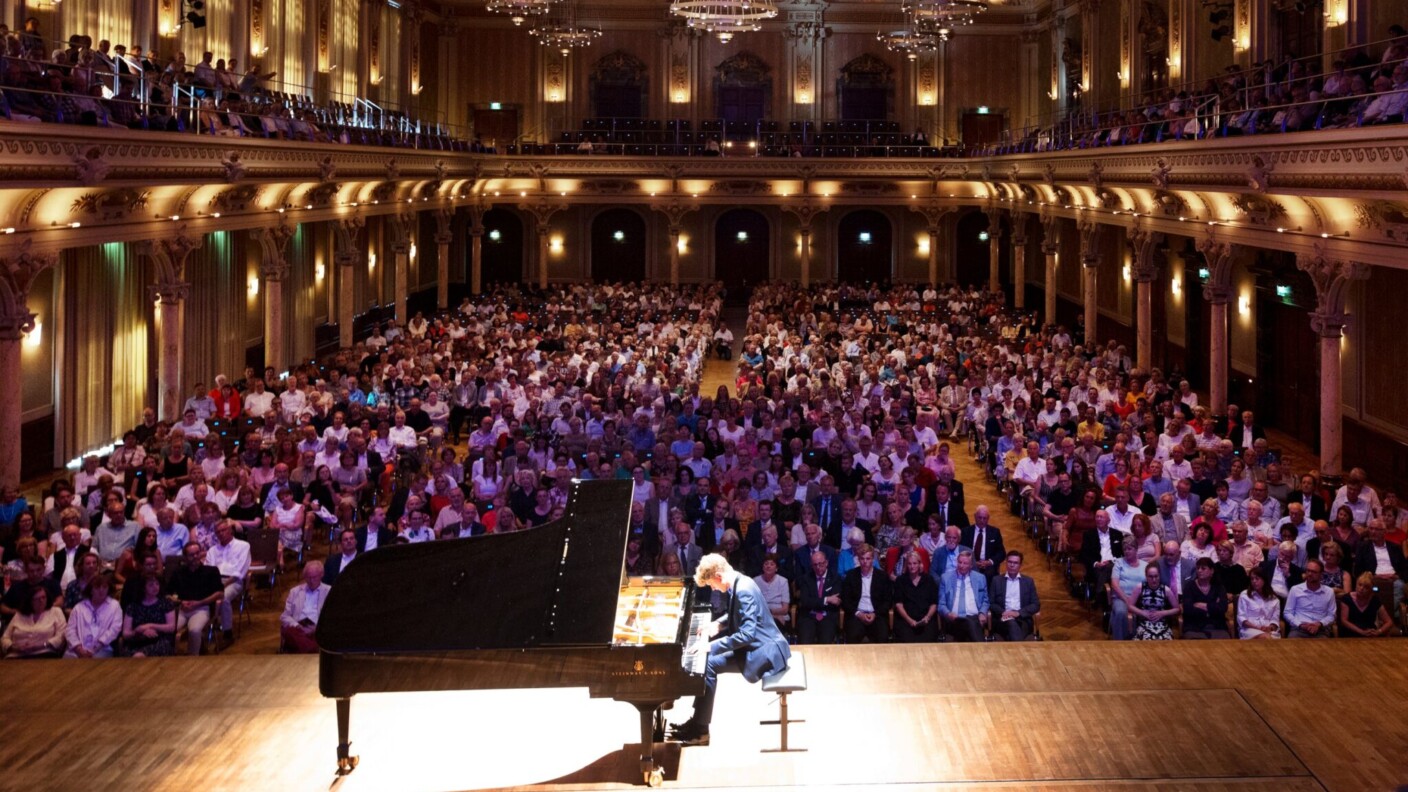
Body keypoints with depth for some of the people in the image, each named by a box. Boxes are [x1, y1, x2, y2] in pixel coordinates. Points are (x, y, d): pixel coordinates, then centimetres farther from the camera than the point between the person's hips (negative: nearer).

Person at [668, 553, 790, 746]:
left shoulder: (744, 591, -25)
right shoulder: (738, 582, 6)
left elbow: (747, 634, -31)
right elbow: (735, 615, 25)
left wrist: (713, 646, -28)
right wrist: (717, 625, 8)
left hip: (763, 651, -11)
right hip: (757, 642, 11)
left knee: (709, 664, -17)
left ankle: (700, 730, -9)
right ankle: (698, 720, 16)